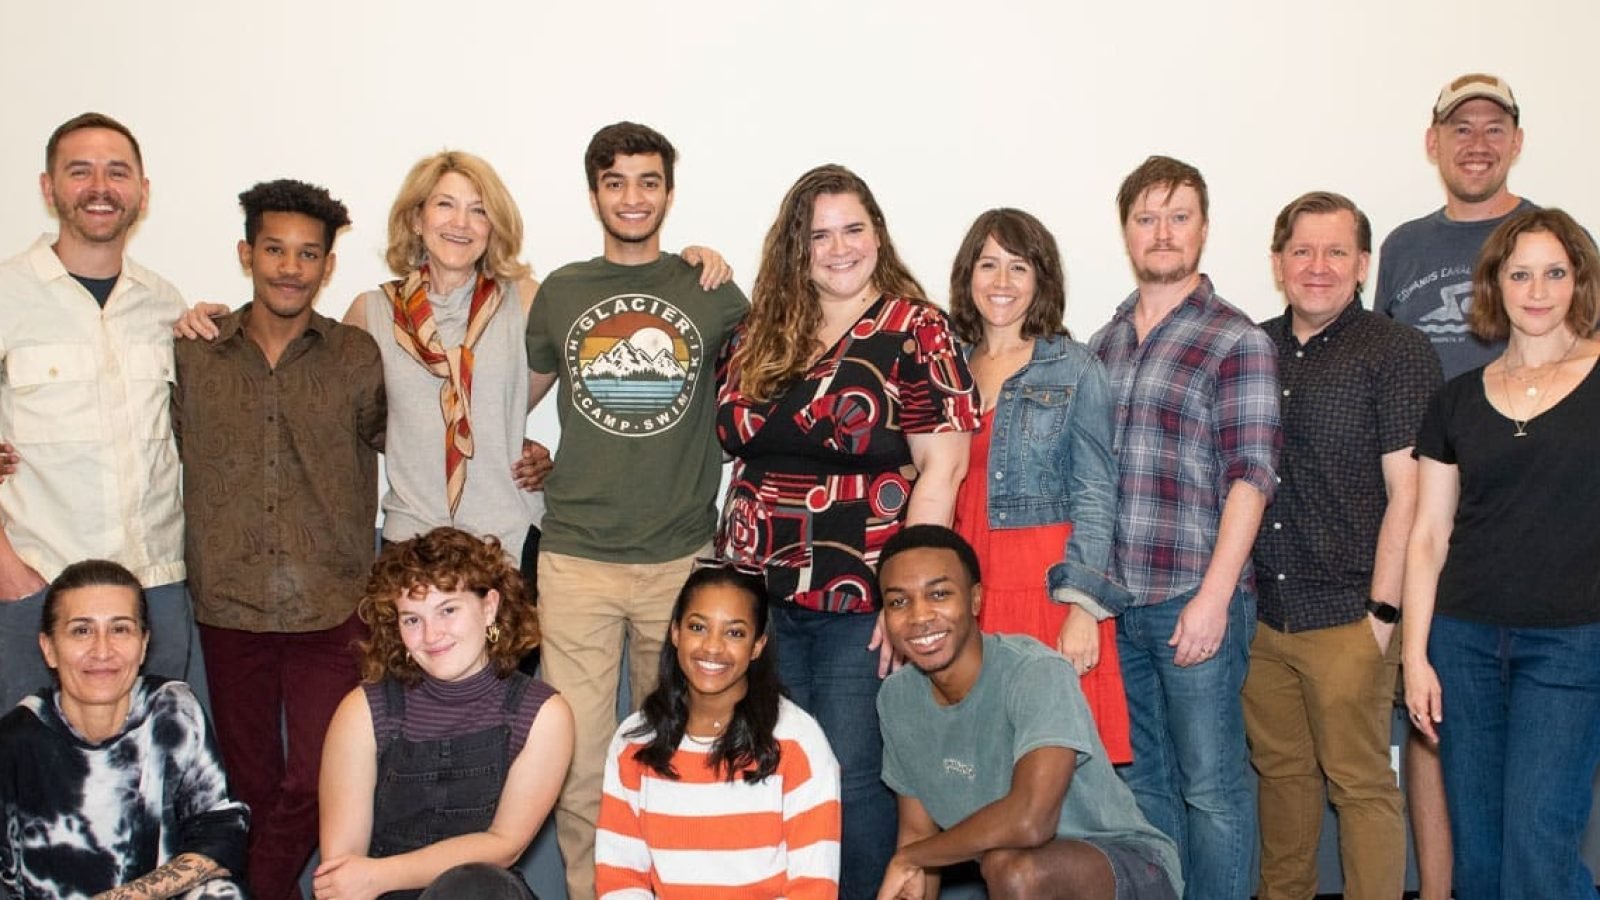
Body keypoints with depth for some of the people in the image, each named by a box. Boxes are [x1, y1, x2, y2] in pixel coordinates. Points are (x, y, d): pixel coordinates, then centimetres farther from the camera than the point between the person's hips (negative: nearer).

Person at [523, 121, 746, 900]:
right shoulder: (560, 290, 8)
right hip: (576, 555, 1)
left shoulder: (708, 289, 4)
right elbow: (524, 393, 23)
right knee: (577, 762, 1)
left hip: (682, 556, 0)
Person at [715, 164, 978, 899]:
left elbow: (941, 469, -10)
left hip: (860, 597, -5)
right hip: (760, 594, 5)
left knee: (852, 775, 3)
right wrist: (725, 567, 7)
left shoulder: (915, 332, -5)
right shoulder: (760, 335, 9)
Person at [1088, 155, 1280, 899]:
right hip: (1115, 601, 5)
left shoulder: (1237, 342, -4)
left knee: (1210, 784, 4)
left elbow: (1250, 476, -10)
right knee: (1141, 778, 15)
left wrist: (1214, 596, -16)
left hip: (1195, 599, -5)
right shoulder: (1103, 345, 13)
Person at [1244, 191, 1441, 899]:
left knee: (1360, 782, 2)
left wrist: (1382, 612, -12)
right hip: (1259, 612, 5)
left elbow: (1407, 494, -8)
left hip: (1347, 618, -5)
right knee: (1278, 771, 15)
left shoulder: (1398, 352, -4)